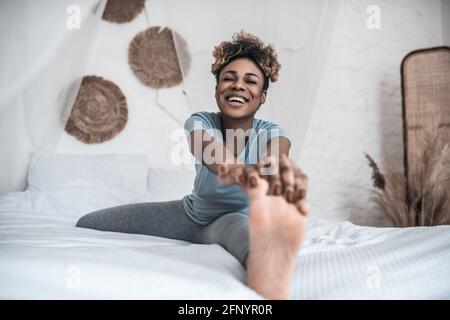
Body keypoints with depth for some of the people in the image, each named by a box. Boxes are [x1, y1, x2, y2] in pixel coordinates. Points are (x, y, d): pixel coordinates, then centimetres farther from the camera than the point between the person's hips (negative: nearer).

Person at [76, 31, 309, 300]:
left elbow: (276, 155, -47)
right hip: (192, 215, 3)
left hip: (235, 220, -2)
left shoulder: (272, 134, -20)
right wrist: (239, 171, -71)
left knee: (235, 224, -44)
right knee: (86, 225, -1)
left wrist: (277, 166, -74)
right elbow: (213, 153, -45)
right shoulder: (199, 122, -20)